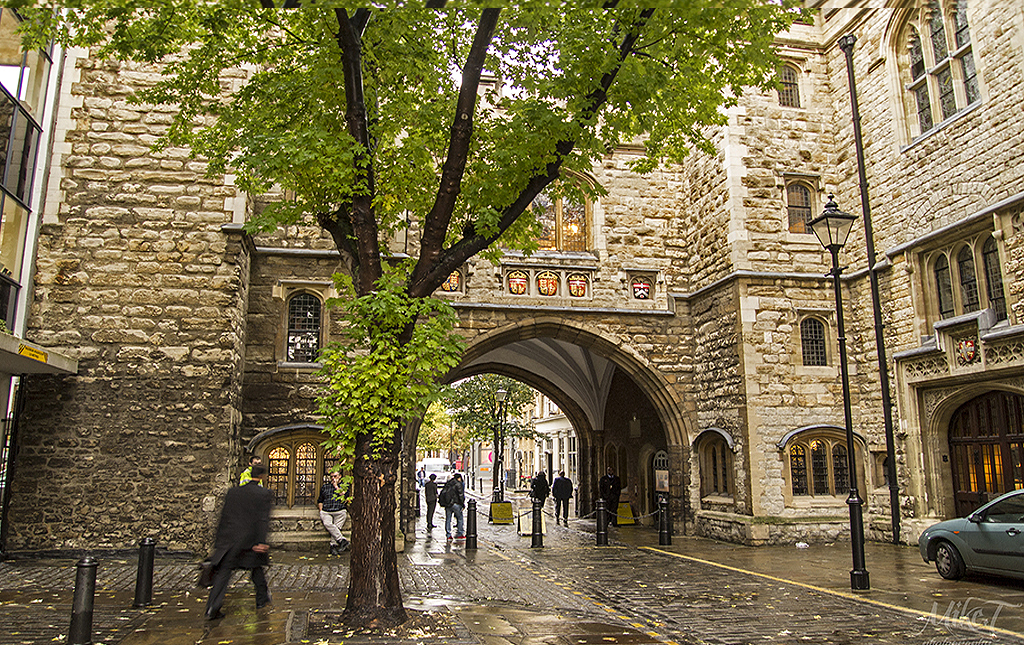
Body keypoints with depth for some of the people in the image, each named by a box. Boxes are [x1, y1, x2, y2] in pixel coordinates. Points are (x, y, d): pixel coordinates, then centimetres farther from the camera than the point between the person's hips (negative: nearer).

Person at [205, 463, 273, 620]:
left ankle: (212, 609, -5)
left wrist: (219, 540, 15)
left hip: (230, 540, 2)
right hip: (250, 539, -2)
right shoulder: (265, 494, -5)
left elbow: (224, 516, 9)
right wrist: (260, 541, -13)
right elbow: (263, 519, -12)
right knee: (257, 569, 17)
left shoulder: (233, 492, 7)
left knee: (222, 572, 4)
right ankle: (262, 599, 31)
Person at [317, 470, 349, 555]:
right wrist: (321, 510, 10)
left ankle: (333, 546, -28)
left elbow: (344, 496, -2)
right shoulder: (325, 487, 25)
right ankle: (342, 541, -31)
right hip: (326, 512, 1)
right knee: (327, 523, -30)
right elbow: (320, 501, 29)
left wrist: (336, 486, 4)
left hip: (340, 511, -1)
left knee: (337, 527, -28)